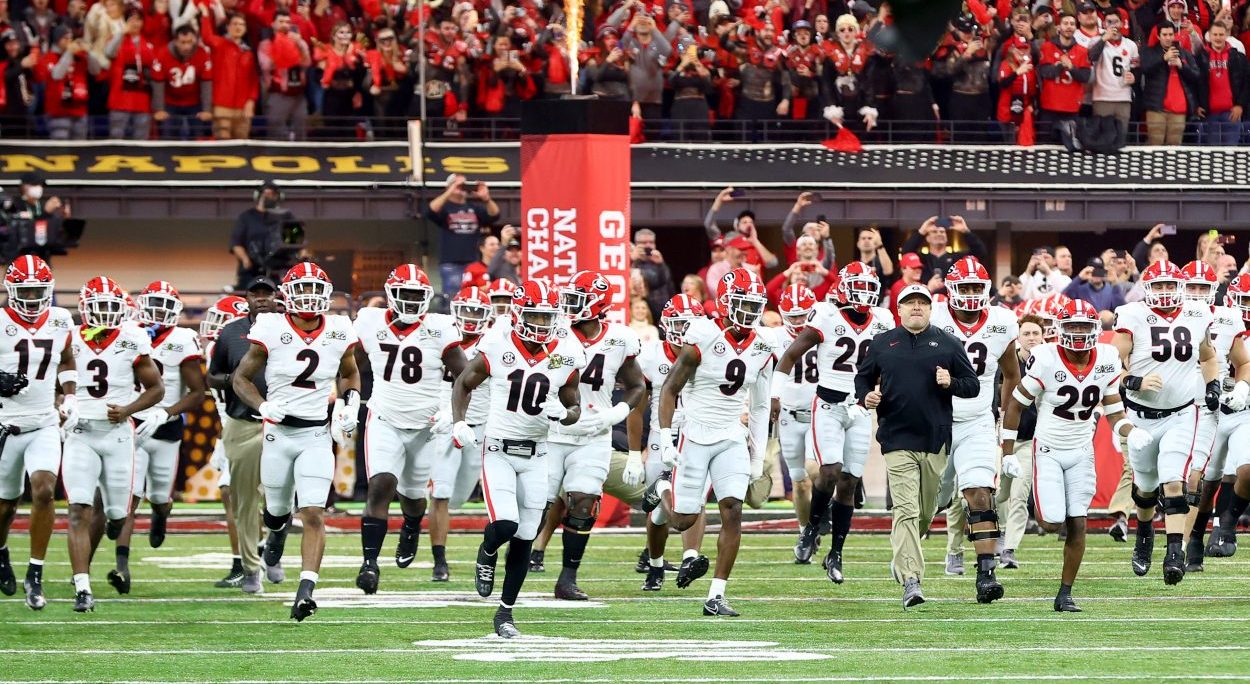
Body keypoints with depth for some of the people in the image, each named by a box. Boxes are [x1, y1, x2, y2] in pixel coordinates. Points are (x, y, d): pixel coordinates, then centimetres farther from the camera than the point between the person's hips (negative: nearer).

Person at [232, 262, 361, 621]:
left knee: (314, 515, -13)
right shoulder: (272, 332, -8)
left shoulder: (338, 333, 0)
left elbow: (349, 374, 21)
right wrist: (263, 406, -16)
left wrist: (349, 403, 3)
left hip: (317, 435, 0)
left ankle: (306, 592, -18)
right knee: (277, 508, 15)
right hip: (279, 431, 0)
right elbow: (240, 378, 1)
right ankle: (277, 531, 53)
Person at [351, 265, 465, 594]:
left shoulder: (438, 330, -11)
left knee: (413, 494, 16)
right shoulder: (370, 324, -4)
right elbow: (352, 366, 13)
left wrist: (450, 412, -19)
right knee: (380, 486, -19)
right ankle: (370, 562, -19)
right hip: (384, 421, 0)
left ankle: (411, 530, 52)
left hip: (425, 426, 0)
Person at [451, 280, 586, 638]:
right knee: (505, 524, -19)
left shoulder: (566, 356, -3)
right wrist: (458, 423, -10)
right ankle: (487, 553, 18)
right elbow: (464, 384, 5)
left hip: (535, 455, 3)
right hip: (498, 448, -3)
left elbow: (574, 406, 10)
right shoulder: (498, 347, -10)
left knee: (524, 539, 3)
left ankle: (505, 612, 16)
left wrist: (563, 414, -14)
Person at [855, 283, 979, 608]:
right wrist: (866, 396, -4)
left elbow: (973, 385, 9)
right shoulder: (882, 344, 7)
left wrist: (951, 383, -12)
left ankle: (902, 558, 39)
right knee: (906, 510, -14)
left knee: (926, 511, 12)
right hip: (898, 439, -2)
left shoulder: (948, 344, 6)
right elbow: (863, 377, 18)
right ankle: (910, 581, -20)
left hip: (935, 439, 2)